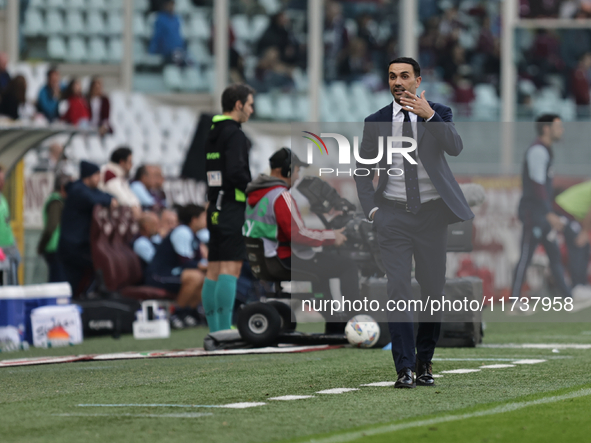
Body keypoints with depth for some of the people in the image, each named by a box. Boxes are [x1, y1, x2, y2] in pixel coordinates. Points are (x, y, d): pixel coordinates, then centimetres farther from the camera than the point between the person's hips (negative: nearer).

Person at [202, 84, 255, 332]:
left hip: (215, 207, 9)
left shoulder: (213, 134, 17)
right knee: (231, 267, -12)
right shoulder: (234, 134, -11)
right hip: (232, 207, -9)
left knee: (214, 269, 7)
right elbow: (236, 172, -21)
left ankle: (215, 330, 9)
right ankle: (225, 330, -18)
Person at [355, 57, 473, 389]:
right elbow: (363, 170, 14)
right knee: (398, 288, -11)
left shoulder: (438, 113, 2)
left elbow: (455, 147, -16)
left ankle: (425, 361, 21)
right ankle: (405, 368, -12)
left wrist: (429, 115, -27)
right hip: (393, 214, 0)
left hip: (431, 212, 0)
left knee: (434, 288, 4)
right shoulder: (376, 122, 6)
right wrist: (371, 208, 1)